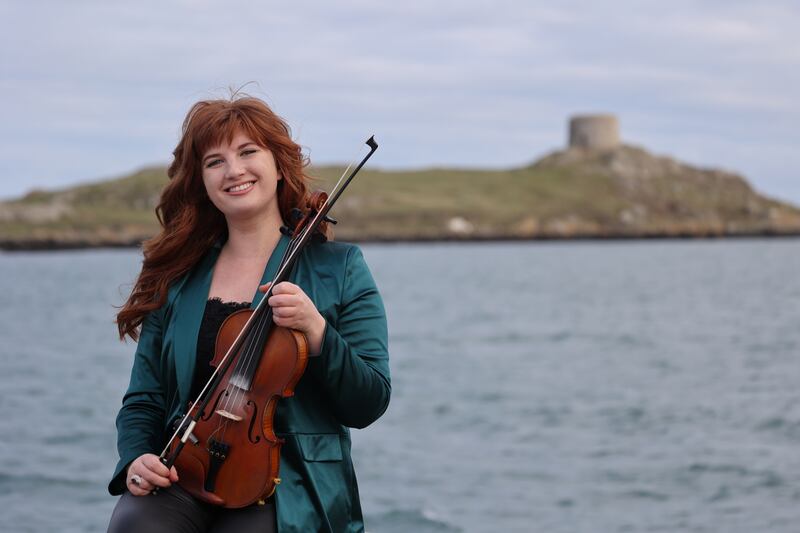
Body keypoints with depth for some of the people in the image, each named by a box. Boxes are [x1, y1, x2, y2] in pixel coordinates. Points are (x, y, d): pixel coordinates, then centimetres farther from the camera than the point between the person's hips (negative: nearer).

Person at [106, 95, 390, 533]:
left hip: (283, 484, -2)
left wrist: (317, 333, -16)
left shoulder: (337, 267, 5)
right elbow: (143, 401, 15)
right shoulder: (176, 281, 13)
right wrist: (136, 459, -6)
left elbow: (369, 405, -1)